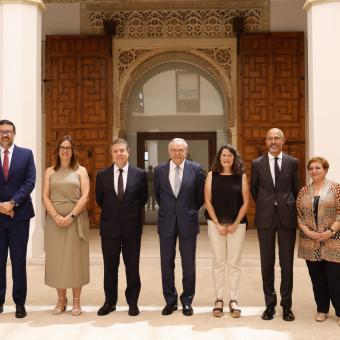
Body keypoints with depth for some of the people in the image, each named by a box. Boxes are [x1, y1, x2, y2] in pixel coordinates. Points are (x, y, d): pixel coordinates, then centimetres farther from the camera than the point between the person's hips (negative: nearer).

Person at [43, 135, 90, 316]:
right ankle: (61, 300, 15)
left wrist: (71, 215, -14)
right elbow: (45, 197, 2)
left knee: (75, 258, 1)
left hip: (76, 218, -2)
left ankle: (76, 301, 10)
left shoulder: (80, 170, 5)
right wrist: (56, 216, -12)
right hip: (54, 220, 2)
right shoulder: (50, 171, 10)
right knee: (56, 259, 4)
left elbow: (85, 196, -4)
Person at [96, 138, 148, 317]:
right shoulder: (102, 174, 1)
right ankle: (110, 302, 24)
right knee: (110, 267, 10)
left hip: (132, 227, -1)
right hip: (109, 228, 1)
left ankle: (132, 302, 20)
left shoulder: (139, 174, -2)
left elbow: (143, 199, 7)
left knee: (132, 267, 7)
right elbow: (99, 199, 12)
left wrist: (132, 214, 10)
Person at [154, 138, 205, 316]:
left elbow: (201, 194, 7)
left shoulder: (196, 169, -4)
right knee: (166, 263, 8)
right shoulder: (159, 170, 1)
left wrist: (192, 210, 9)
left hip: (188, 221, -1)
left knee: (189, 264, 6)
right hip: (166, 222, 2)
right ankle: (170, 301, 22)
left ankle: (187, 301, 21)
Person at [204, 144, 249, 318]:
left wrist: (235, 224, -7)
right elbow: (207, 201, 0)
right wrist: (217, 224, -7)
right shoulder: (212, 175, 3)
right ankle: (218, 300, 13)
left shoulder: (241, 176, 3)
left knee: (234, 263, 4)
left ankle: (233, 300, 13)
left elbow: (245, 202, 1)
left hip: (237, 224, 0)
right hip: (216, 223, 0)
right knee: (218, 262, 4)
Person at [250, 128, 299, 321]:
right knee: (267, 263, 6)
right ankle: (270, 304, 17)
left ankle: (287, 305, 16)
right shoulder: (257, 163, 4)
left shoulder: (292, 162, 3)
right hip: (265, 218, 1)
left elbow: (296, 189, 10)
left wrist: (290, 208, 10)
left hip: (287, 217, 0)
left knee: (287, 263, 4)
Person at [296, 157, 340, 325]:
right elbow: (298, 214, 7)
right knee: (317, 278, 10)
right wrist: (307, 231, -7)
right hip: (310, 243, 4)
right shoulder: (303, 191, 8)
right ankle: (322, 309, 24)